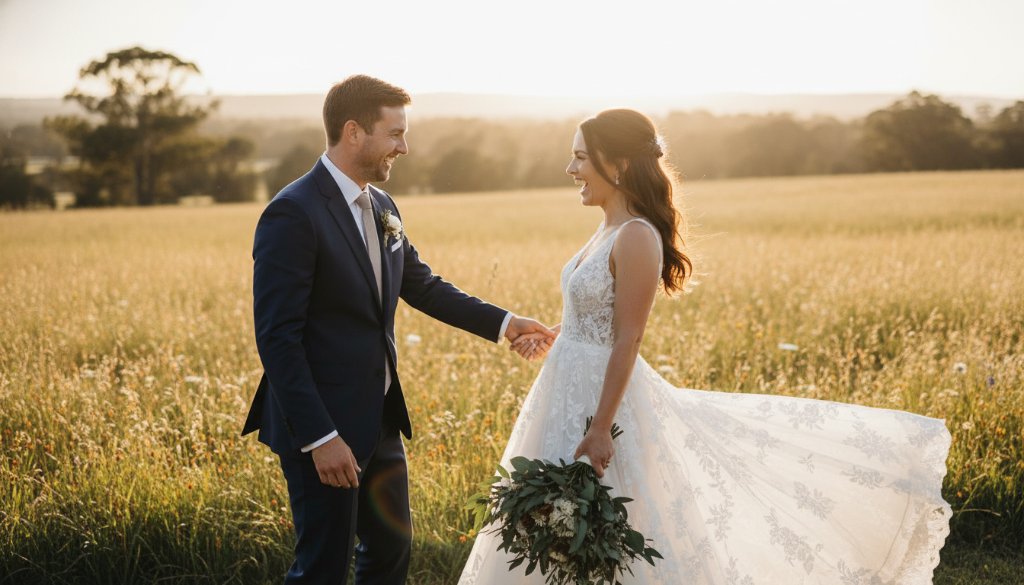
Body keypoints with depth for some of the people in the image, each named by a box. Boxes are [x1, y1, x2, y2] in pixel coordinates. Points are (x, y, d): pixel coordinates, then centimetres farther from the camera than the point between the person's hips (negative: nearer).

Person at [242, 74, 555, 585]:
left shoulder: (381, 207, 8)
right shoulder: (293, 214, -18)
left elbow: (422, 286, 19)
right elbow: (276, 338, -21)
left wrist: (502, 322, 11)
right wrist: (320, 438, -22)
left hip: (379, 421, 8)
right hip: (322, 430, -8)